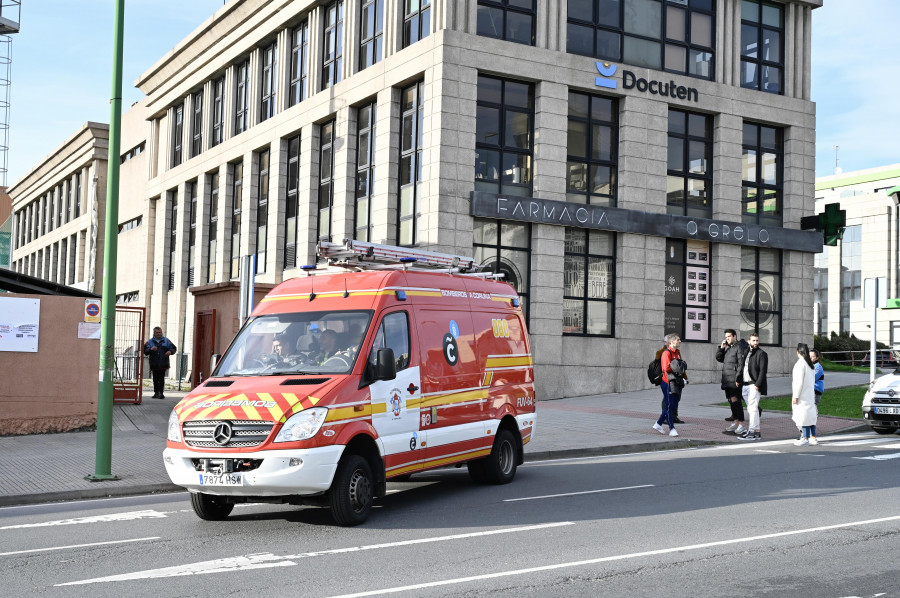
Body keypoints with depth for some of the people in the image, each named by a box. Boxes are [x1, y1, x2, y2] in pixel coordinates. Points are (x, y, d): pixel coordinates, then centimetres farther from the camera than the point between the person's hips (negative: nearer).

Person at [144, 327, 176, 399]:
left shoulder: (166, 341, 10)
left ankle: (161, 393, -8)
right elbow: (145, 351, -1)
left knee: (161, 379, -8)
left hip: (163, 364, -1)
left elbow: (174, 348, 11)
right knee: (155, 379, 6)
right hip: (154, 364, 1)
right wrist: (151, 349, -20)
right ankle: (156, 392, 17)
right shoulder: (150, 342, 9)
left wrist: (170, 351, -10)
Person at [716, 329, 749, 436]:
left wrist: (738, 378, -22)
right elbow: (719, 358, 21)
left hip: (735, 380, -9)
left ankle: (741, 425, -10)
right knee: (731, 401, 14)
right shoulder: (727, 347, 18)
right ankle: (735, 422, 23)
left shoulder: (740, 347, -10)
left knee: (735, 400, -11)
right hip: (727, 380, 9)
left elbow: (741, 364, -17)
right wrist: (721, 348, 6)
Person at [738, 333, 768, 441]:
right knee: (751, 409, 10)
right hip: (745, 385, 8)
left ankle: (751, 432, -8)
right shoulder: (746, 353, 19)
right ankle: (757, 432, 15)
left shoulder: (761, 354, -4)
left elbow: (763, 371, -11)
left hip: (754, 386, -8)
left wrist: (757, 384, -18)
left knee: (753, 409, -9)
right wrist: (739, 381, 12)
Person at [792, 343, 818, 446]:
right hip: (811, 394, 9)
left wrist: (795, 396, -15)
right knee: (810, 415, 12)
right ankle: (813, 437, 16)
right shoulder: (811, 365, 13)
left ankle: (805, 438, -5)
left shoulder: (800, 364, -14)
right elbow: (813, 381, 17)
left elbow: (799, 381, -17)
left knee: (803, 416, -6)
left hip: (803, 395, -9)